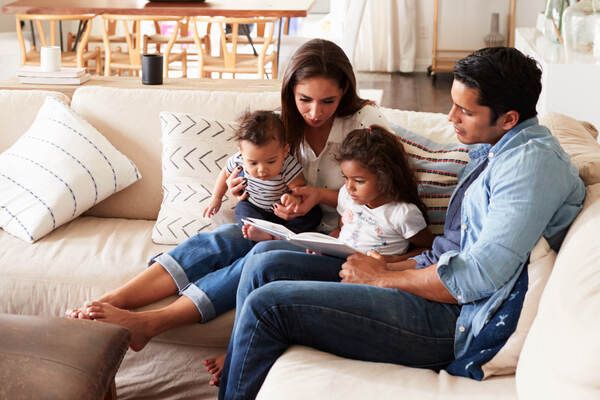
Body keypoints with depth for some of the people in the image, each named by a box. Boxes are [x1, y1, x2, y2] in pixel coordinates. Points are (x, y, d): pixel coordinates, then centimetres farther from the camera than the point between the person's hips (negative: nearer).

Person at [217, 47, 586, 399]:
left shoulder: (534, 160, -15)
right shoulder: (489, 153, 17)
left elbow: (479, 276, -22)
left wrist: (382, 277, -10)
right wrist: (390, 266, 5)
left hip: (454, 322, -10)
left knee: (268, 303, -16)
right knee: (264, 265, 3)